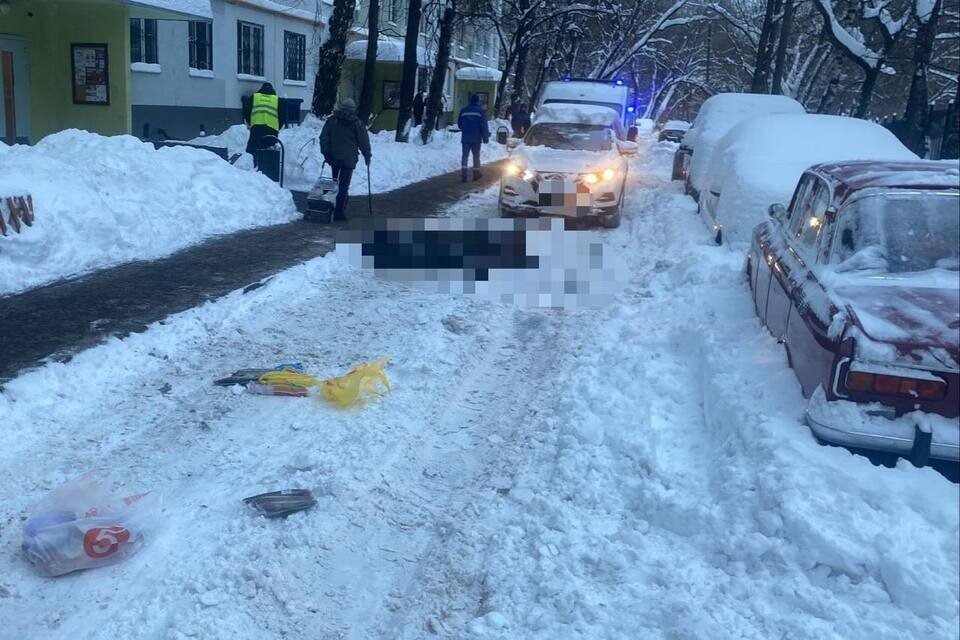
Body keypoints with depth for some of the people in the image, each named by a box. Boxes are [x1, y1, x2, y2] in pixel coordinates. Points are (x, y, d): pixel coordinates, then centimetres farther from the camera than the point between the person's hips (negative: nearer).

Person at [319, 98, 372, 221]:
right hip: (349, 159, -3)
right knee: (344, 185, -2)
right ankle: (338, 212, -6)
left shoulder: (331, 120, 4)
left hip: (333, 157, 3)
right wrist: (367, 156, 9)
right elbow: (364, 142, 0)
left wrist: (326, 153, 7)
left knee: (335, 181, 22)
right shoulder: (356, 123, -2)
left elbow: (323, 137, 2)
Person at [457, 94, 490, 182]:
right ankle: (476, 173, 18)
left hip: (465, 138, 2)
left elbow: (459, 123, 14)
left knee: (464, 155, 1)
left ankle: (463, 174, -12)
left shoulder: (464, 110, 6)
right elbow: (484, 125, -8)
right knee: (476, 156, 11)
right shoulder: (480, 111, -5)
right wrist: (486, 137, -2)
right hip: (476, 138, -2)